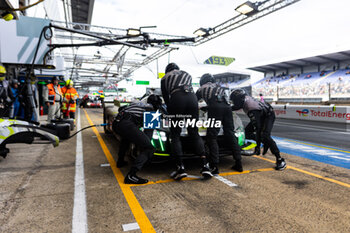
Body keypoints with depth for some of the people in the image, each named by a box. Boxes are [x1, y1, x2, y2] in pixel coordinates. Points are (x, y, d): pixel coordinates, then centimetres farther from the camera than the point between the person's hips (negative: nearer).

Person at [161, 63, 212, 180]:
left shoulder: (165, 78, 27)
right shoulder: (187, 74, 35)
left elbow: (165, 97, 24)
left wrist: (170, 110, 39)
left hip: (177, 98, -3)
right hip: (192, 97, 3)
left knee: (175, 135, 3)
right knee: (194, 133, 8)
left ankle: (180, 168, -7)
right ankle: (205, 165, -2)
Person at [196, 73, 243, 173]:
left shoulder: (201, 89, 26)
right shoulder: (218, 87, 37)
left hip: (215, 107, -5)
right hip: (227, 106, 5)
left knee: (212, 137, -3)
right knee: (230, 134, 9)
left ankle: (214, 167, -9)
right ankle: (238, 163, 11)